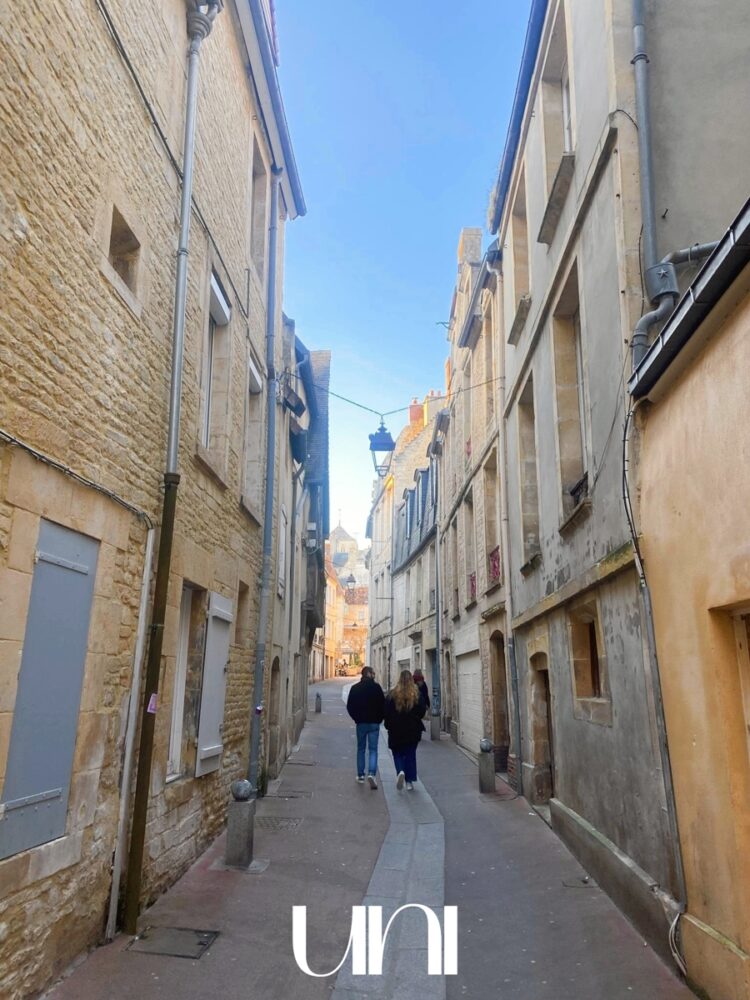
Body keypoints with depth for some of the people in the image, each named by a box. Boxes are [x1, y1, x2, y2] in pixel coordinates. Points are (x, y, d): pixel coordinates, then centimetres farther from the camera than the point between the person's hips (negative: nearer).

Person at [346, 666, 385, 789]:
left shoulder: (355, 688, -1)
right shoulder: (376, 687, -9)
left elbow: (349, 706, 1)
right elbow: (383, 704, -8)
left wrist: (356, 718, 13)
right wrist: (379, 719, 5)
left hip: (361, 723, 2)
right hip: (374, 723, -2)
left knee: (361, 749, 14)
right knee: (373, 749, 2)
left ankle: (360, 775, 18)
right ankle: (371, 773, -16)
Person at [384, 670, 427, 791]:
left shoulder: (392, 694, -7)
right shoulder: (417, 694, -5)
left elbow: (386, 712, -4)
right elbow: (423, 711, -2)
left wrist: (389, 726, 9)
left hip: (396, 731, -1)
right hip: (413, 730, 1)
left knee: (398, 753, 11)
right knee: (410, 754, 12)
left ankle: (400, 771, -16)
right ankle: (410, 781, 12)